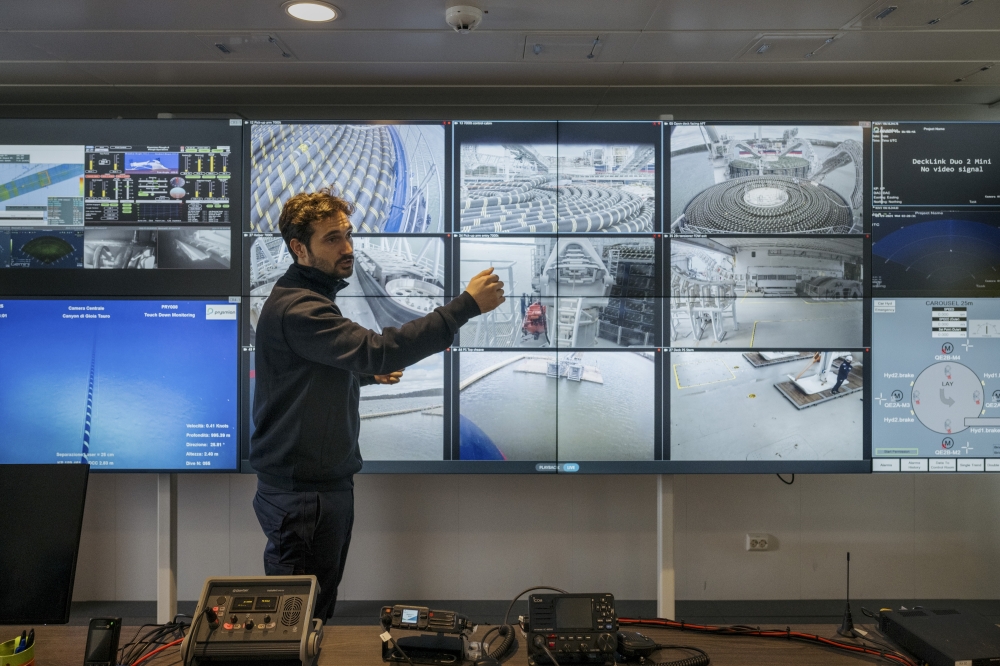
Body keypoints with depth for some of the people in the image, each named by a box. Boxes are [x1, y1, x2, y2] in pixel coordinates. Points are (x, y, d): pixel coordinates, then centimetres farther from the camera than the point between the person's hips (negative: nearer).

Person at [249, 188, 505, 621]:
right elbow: (376, 350, -33)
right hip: (301, 491, -10)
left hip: (328, 480, 10)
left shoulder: (312, 299, 14)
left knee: (321, 612, 18)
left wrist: (368, 373, 10)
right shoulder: (296, 309, -21)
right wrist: (466, 305, -33)